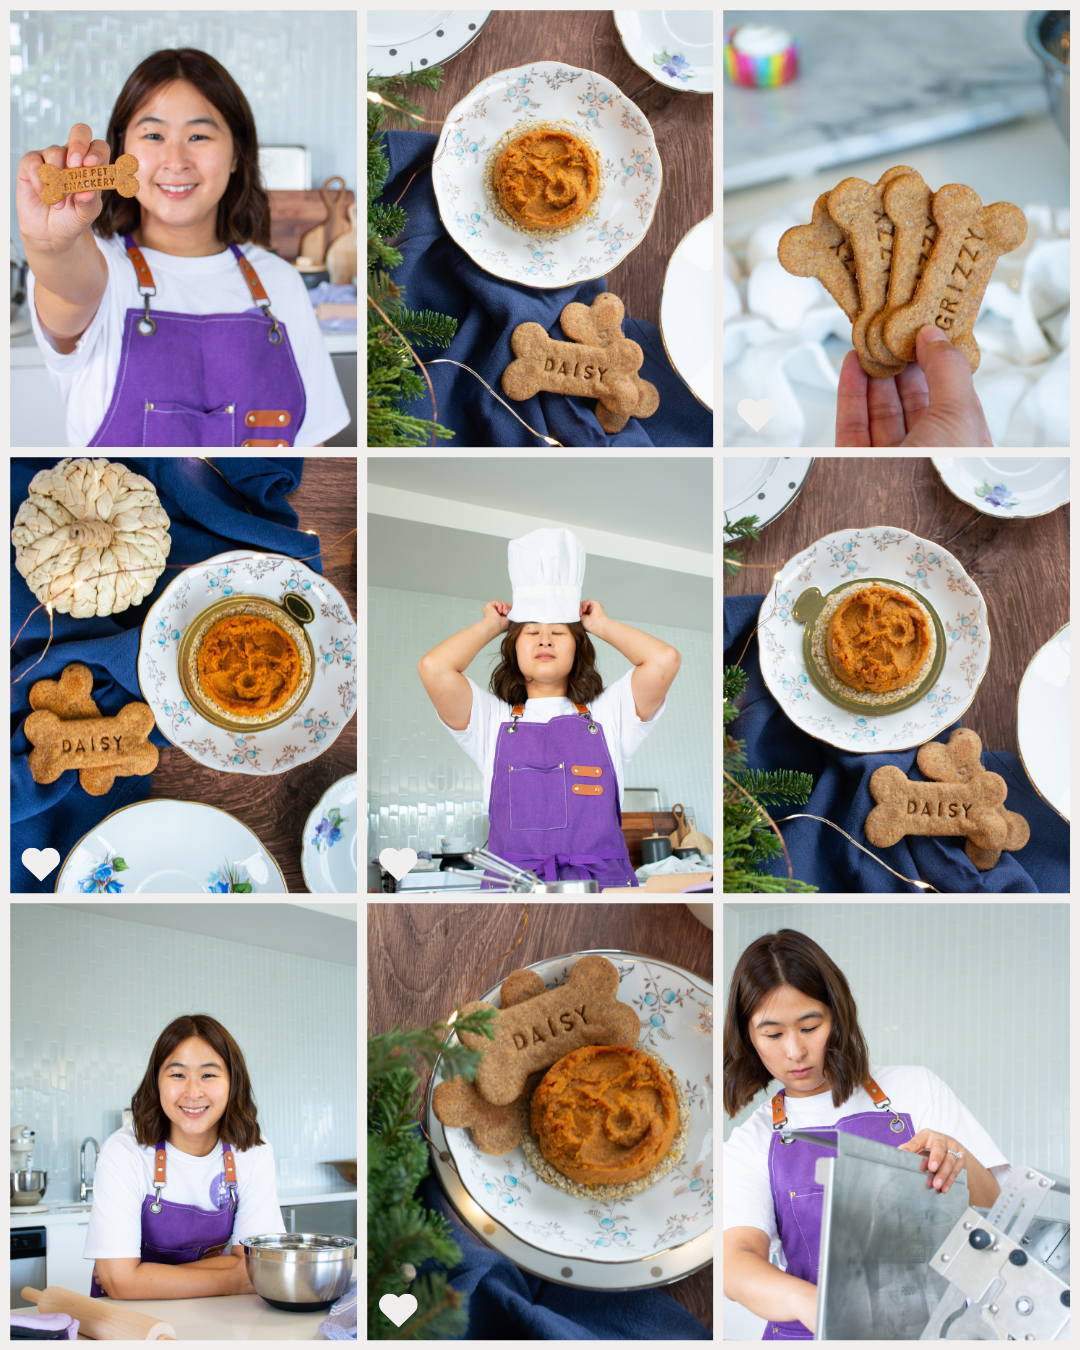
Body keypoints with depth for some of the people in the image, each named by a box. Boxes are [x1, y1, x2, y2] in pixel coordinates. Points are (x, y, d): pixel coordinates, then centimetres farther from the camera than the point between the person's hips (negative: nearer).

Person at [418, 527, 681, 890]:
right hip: (512, 885, 0)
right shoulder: (492, 720, 14)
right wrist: (490, 626, 16)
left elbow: (664, 659, 1)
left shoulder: (606, 716, 15)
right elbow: (434, 668, -2)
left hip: (602, 884, 0)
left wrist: (602, 626, 18)